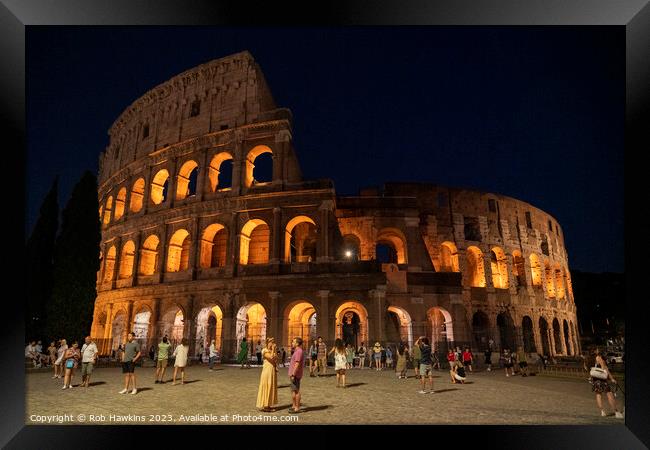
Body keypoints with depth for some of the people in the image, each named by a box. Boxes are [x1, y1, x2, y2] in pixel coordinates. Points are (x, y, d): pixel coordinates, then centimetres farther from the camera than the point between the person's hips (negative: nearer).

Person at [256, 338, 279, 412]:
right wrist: (273, 349, -18)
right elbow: (271, 357, -25)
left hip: (273, 371, 8)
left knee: (271, 388, 11)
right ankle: (264, 406, 4)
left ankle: (268, 405, 19)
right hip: (267, 370, -8)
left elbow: (276, 359, 7)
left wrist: (275, 351, 1)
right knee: (266, 387, -3)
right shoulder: (265, 351, -10)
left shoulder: (272, 351, 13)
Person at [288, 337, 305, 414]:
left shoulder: (299, 351, -18)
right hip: (293, 375, 10)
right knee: (293, 391, 17)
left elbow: (297, 364, -24)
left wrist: (293, 374, -23)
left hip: (295, 375, -10)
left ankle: (297, 408, 4)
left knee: (296, 391, -3)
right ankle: (294, 406, 27)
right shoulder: (297, 351, 15)